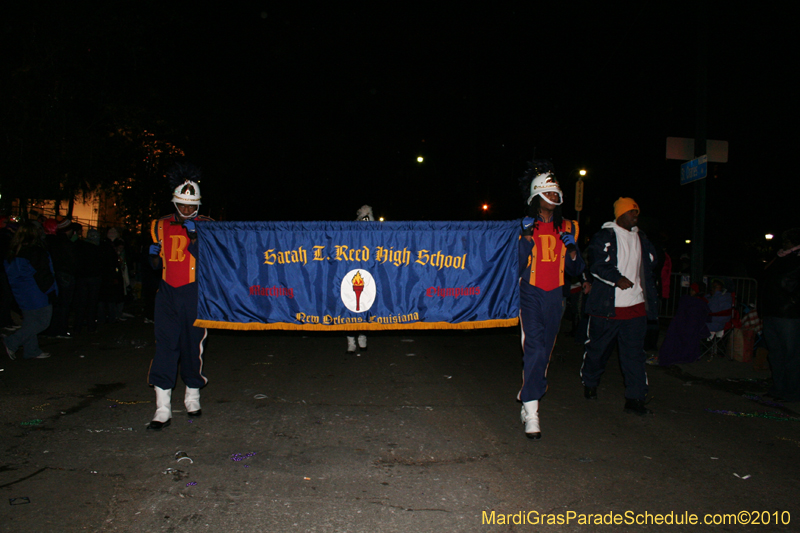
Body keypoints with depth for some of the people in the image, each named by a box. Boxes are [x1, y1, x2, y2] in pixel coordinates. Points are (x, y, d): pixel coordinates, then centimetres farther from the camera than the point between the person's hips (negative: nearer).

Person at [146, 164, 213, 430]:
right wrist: (153, 255, -2)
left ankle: (192, 396, 25)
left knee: (193, 344, 5)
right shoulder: (161, 225, 11)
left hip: (195, 291, -2)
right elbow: (157, 264, 19)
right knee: (165, 345, -3)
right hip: (168, 292, 2)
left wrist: (193, 235, -20)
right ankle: (162, 408, 0)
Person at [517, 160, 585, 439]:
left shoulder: (567, 228, 10)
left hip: (554, 295, 5)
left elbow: (574, 270, 13)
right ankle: (531, 412, -11)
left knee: (545, 350, 12)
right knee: (535, 349, -13)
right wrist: (526, 239, -18)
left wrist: (573, 252, -7)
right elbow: (515, 267, -9)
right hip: (530, 294, -5)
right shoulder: (525, 227, -2)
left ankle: (528, 392, 33)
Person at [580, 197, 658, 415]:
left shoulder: (641, 238, 16)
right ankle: (590, 384, 29)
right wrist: (618, 279, -27)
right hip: (607, 305, -4)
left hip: (636, 305, 5)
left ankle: (635, 398, 5)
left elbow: (651, 262, 26)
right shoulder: (604, 236, -3)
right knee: (598, 348, 8)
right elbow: (597, 264, -14)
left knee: (634, 352, 1)